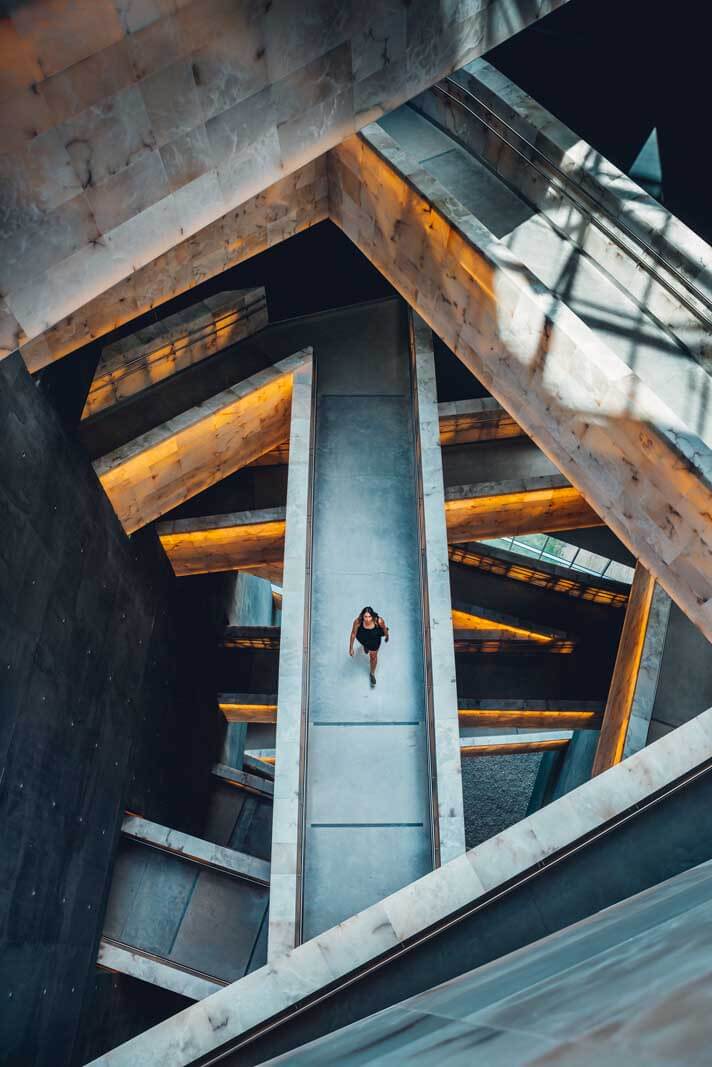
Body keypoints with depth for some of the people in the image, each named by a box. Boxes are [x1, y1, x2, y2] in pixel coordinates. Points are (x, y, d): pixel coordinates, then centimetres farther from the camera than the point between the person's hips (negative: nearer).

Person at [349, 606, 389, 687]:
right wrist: (351, 647, -14)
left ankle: (372, 674, 48)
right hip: (362, 638, 0)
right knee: (364, 644, 35)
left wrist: (387, 635, 4)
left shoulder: (379, 621, -41)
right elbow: (353, 634, -23)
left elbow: (384, 628, -16)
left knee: (373, 656, 20)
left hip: (374, 640, 0)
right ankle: (365, 646, 75)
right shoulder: (357, 621, -40)